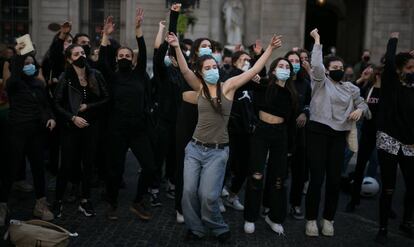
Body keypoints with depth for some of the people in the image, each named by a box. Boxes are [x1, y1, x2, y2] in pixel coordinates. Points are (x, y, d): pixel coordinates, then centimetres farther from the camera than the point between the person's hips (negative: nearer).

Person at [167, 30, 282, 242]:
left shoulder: (228, 86, 0)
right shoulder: (200, 88, 4)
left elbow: (254, 70, -3)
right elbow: (185, 70, -12)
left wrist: (270, 48, -7)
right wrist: (177, 47, -27)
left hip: (218, 151, -2)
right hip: (195, 148, 2)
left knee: (208, 195, -8)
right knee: (189, 191, -1)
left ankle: (218, 228, 18)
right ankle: (195, 228, 21)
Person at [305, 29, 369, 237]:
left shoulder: (350, 88, 16)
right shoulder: (320, 82, 1)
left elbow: (363, 104, 22)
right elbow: (316, 65, -16)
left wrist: (359, 110, -2)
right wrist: (317, 41, -9)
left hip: (339, 136, 4)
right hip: (318, 133, -4)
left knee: (335, 179, 4)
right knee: (317, 178, -5)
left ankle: (328, 219, 18)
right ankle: (311, 220, 7)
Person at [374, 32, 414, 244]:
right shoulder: (390, 83, -5)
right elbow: (389, 60, -18)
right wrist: (394, 40, -4)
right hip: (389, 141, -4)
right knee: (388, 188, -1)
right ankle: (383, 228, 14)